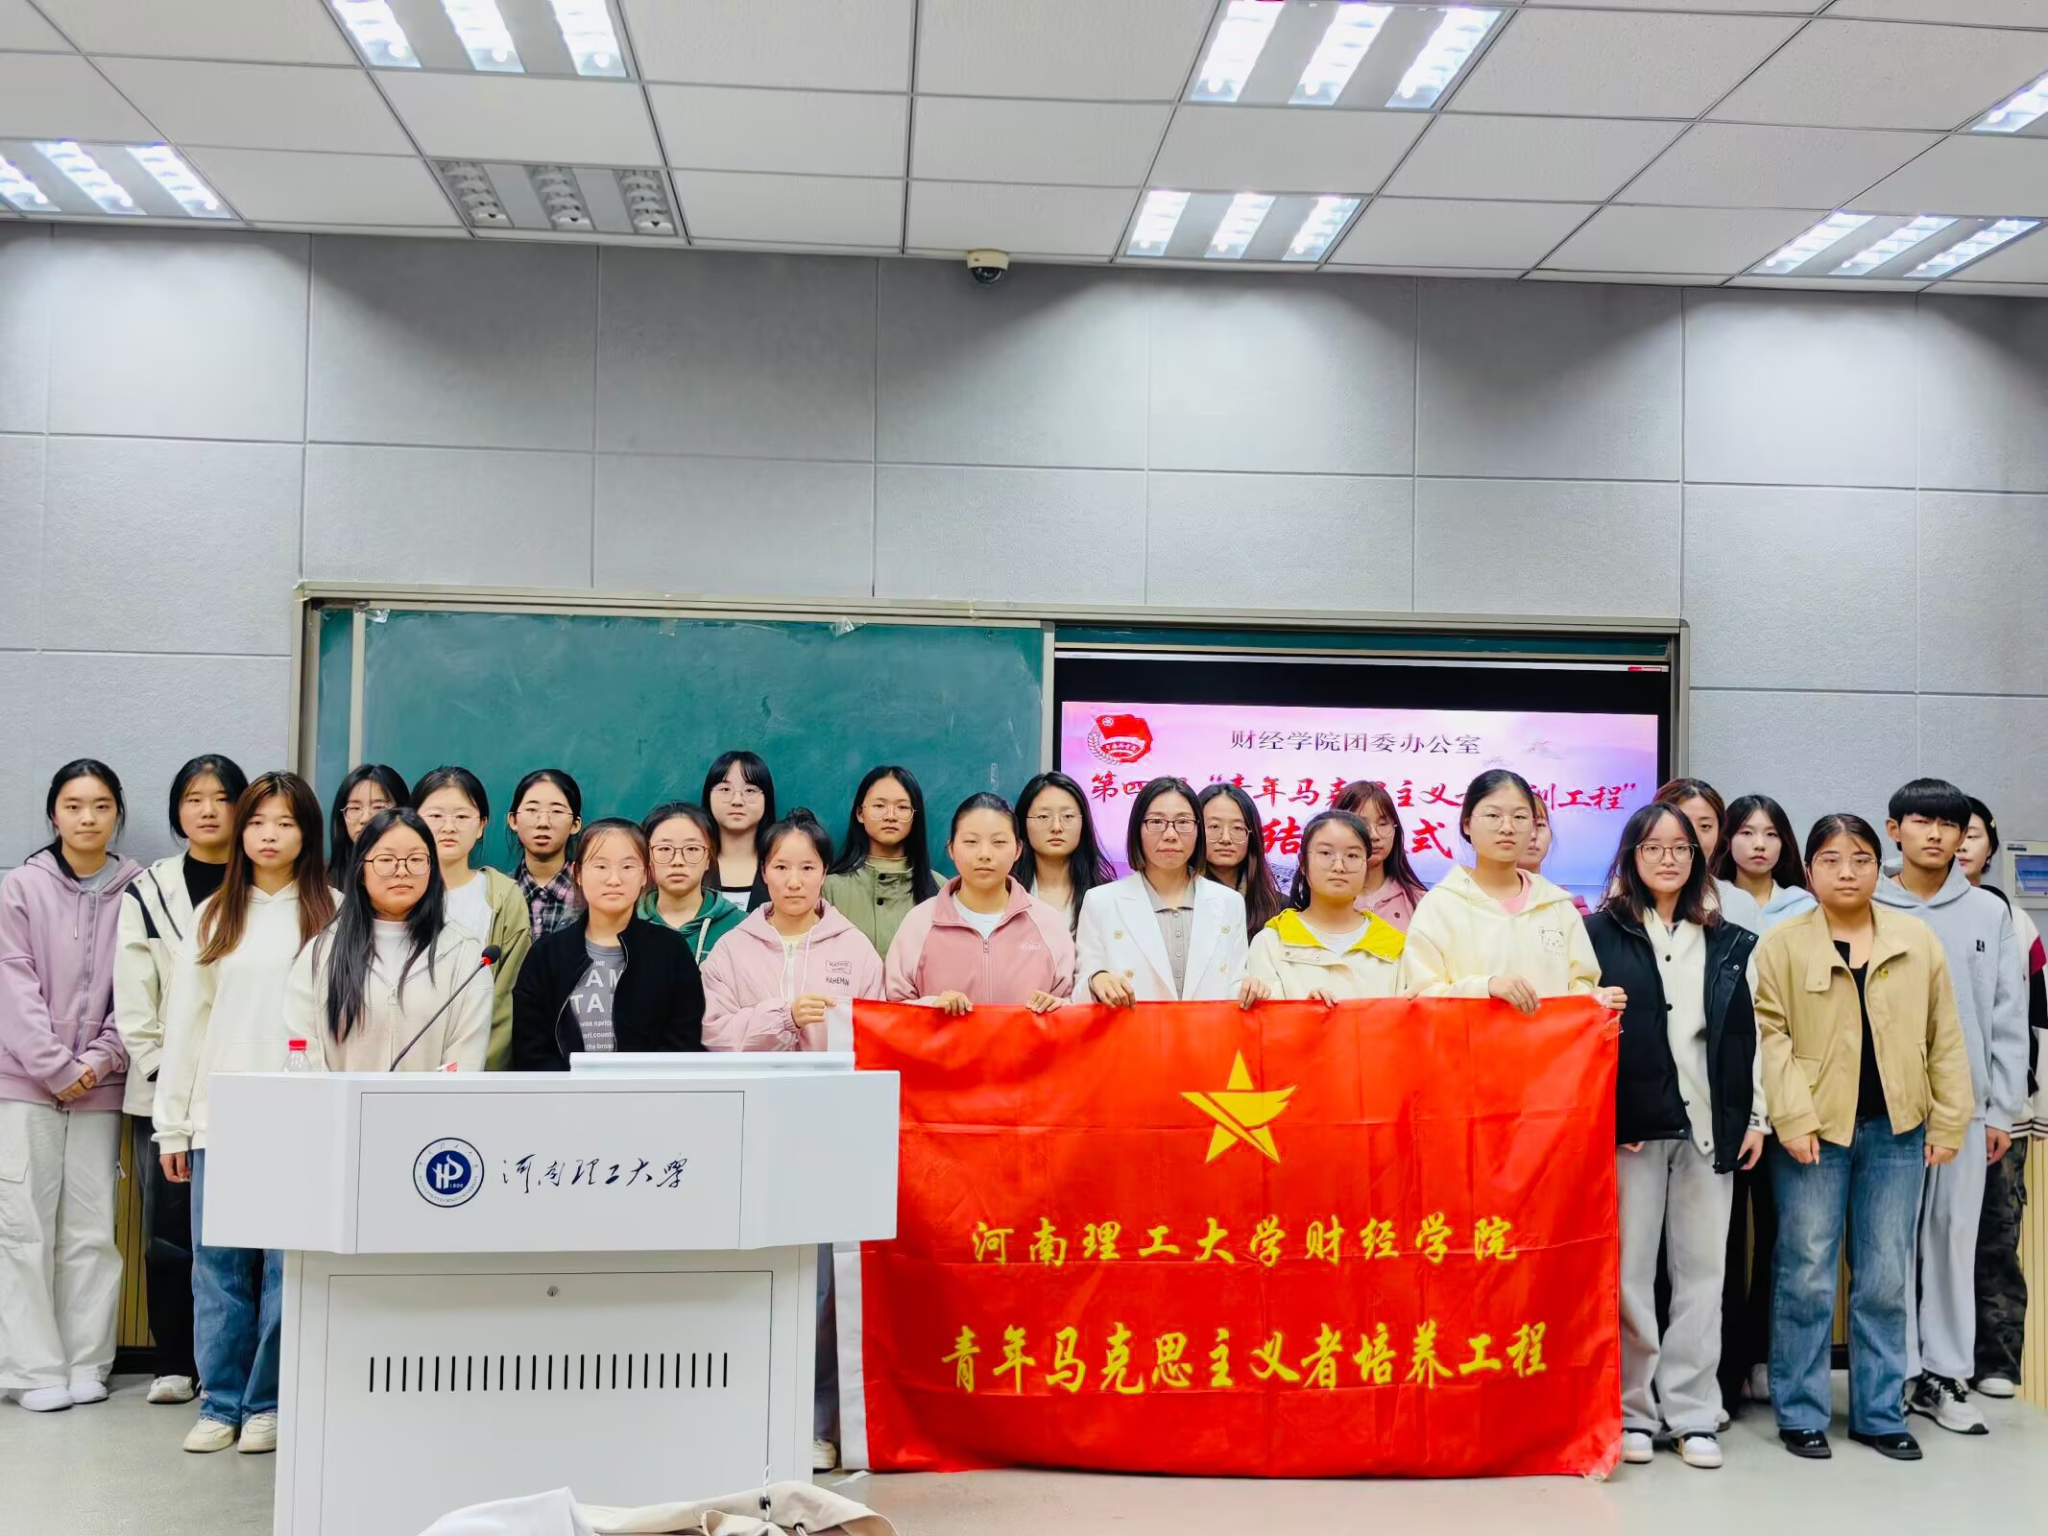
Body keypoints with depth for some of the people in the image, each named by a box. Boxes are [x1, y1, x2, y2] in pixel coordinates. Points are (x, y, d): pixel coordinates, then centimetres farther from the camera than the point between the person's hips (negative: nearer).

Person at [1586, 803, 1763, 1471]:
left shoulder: (1730, 943, 12)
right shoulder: (1600, 933, 2)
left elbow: (1751, 1032, 12)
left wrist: (1755, 1117, 5)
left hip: (1709, 1126, 3)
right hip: (1630, 1124, -3)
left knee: (1702, 1269, 6)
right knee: (1630, 1270, 2)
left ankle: (1692, 1410, 14)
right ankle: (1633, 1409, 12)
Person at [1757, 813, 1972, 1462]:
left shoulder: (1917, 939, 7)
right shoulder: (1782, 944, -1)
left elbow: (1944, 1037, 9)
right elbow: (1770, 1035, -6)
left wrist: (1948, 1119, 4)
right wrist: (1793, 1119, -13)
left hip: (1896, 1131, 3)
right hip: (1814, 1132, -3)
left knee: (1886, 1279, 9)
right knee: (1807, 1276, 1)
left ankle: (1880, 1413, 21)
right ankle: (1801, 1414, 13)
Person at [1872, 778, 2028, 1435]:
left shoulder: (1989, 913, 5)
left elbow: (2009, 1017, 5)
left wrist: (2002, 1109, 2)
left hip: (1965, 1104, 2)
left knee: (1955, 1235, 8)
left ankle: (1945, 1375, 17)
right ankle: (1897, 1373, 12)